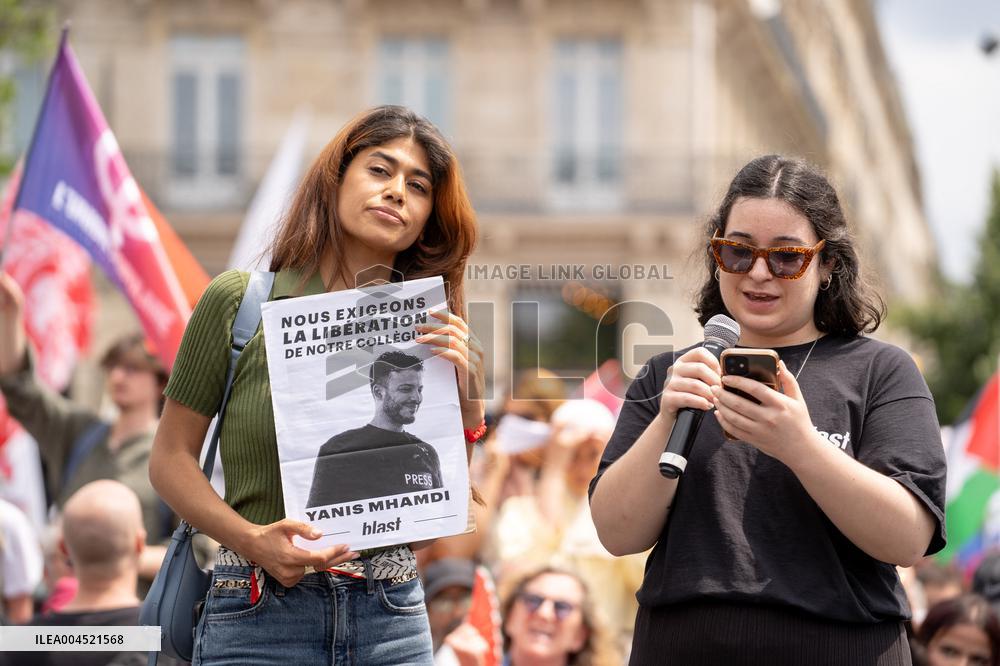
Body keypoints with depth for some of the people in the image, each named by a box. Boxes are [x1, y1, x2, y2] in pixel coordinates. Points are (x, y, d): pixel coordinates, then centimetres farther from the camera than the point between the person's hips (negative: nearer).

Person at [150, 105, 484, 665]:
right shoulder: (239, 300, -2)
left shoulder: (428, 329, 6)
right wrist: (252, 540, -14)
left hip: (392, 617, 3)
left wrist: (464, 392, -8)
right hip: (261, 612, -2)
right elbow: (172, 458, 1)